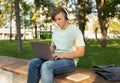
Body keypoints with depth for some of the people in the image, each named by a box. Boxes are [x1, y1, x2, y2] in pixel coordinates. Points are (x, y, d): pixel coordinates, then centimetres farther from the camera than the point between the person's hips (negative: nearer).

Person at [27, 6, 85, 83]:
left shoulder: (75, 30, -5)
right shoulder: (55, 31, 16)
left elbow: (81, 52, -10)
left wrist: (63, 55, -19)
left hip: (69, 60, -6)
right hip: (55, 58, 6)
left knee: (46, 66, -34)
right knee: (33, 63, -19)